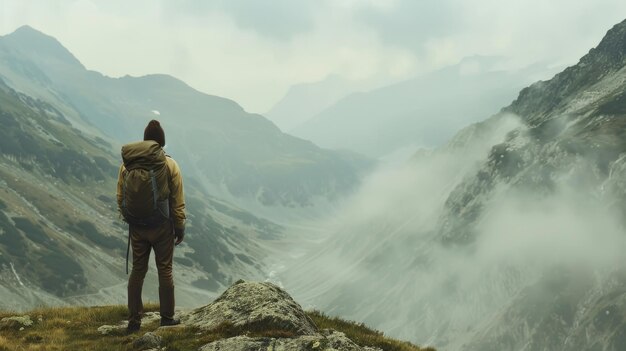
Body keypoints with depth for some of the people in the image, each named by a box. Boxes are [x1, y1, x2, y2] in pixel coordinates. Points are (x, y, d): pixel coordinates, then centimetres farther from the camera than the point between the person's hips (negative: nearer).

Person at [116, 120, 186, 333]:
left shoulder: (127, 164, -3)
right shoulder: (169, 165, -10)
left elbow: (120, 197, 4)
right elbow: (178, 201, -8)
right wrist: (180, 227, 2)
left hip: (137, 227, 2)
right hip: (162, 227, -2)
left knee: (137, 271, 10)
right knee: (165, 270, 9)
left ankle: (134, 320, 12)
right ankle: (167, 317, 15)